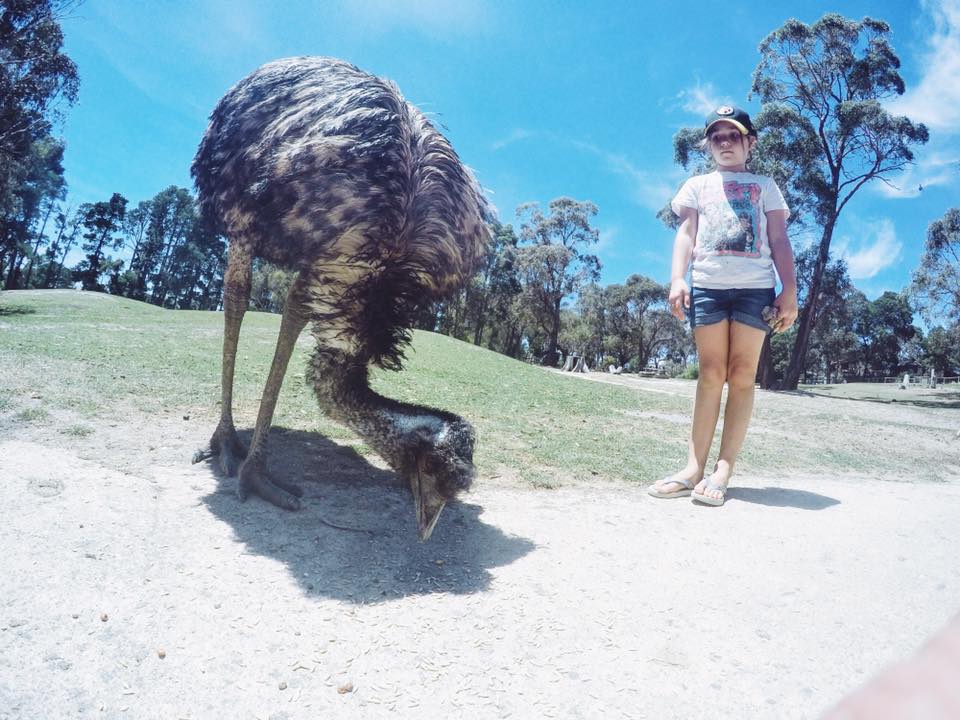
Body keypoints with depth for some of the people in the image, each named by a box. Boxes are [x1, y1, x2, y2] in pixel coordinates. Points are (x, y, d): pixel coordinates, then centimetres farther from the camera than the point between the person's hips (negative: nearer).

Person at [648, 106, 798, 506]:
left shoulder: (764, 186, 20)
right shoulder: (698, 185, 22)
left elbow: (779, 242, 12)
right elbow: (685, 234, 10)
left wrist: (789, 291, -1)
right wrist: (677, 279, -8)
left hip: (755, 287, 0)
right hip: (707, 286, 0)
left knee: (742, 375, -6)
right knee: (711, 374, -4)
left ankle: (723, 470, -7)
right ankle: (694, 467, -5)